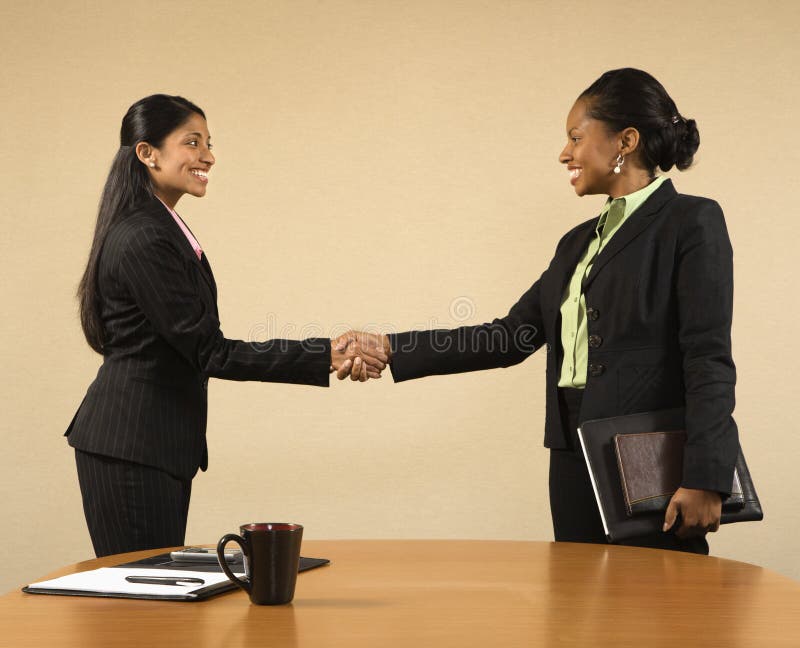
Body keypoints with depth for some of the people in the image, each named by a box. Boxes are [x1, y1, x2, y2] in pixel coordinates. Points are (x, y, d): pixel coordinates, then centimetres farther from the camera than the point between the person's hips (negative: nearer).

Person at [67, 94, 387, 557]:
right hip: (132, 448, -10)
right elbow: (210, 353, -20)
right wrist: (324, 356, -21)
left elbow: (196, 345, 10)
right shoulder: (142, 241, -19)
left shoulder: (163, 229, 12)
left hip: (163, 443, 10)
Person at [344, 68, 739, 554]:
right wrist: (392, 349, 10)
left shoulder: (692, 222, -4)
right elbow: (510, 338, 15)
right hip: (576, 463, 7)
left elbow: (709, 360, -12)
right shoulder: (579, 243, 18)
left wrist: (704, 480, -19)